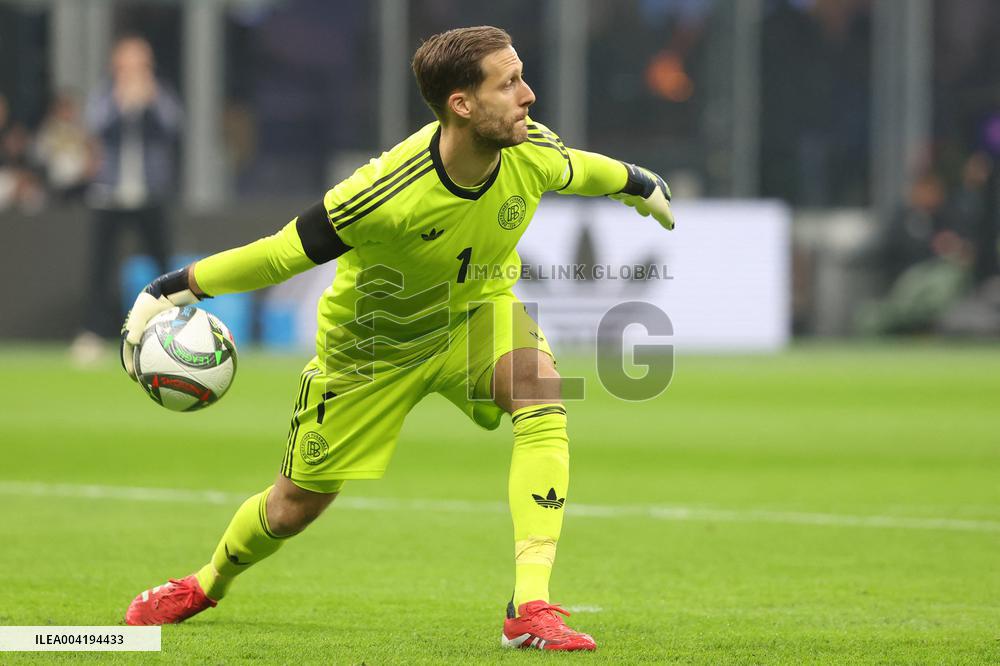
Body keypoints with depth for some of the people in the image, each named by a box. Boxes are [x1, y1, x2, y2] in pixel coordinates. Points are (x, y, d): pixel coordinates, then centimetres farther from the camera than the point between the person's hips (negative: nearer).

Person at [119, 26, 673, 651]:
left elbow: (577, 169, 2)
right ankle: (210, 581, 47)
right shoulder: (388, 195, -40)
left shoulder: (534, 154, -24)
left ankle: (531, 606, -31)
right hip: (371, 344, -3)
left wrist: (638, 184, 22)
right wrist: (171, 290, -25)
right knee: (295, 507, 11)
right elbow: (282, 254, -28)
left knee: (541, 391, -31)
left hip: (477, 311, 3)